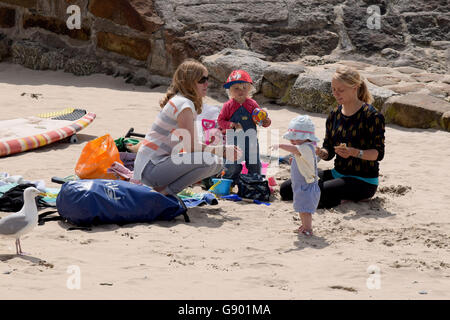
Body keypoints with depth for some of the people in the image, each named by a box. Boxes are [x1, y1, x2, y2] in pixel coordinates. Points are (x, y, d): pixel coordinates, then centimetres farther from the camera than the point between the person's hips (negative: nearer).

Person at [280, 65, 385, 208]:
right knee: (285, 189, -2)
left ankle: (345, 199, -3)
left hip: (363, 181, -8)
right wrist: (321, 152, -13)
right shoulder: (334, 115, 8)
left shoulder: (372, 116, -13)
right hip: (338, 174, 8)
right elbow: (329, 152, 11)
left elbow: (378, 153, -15)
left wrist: (354, 152, -31)